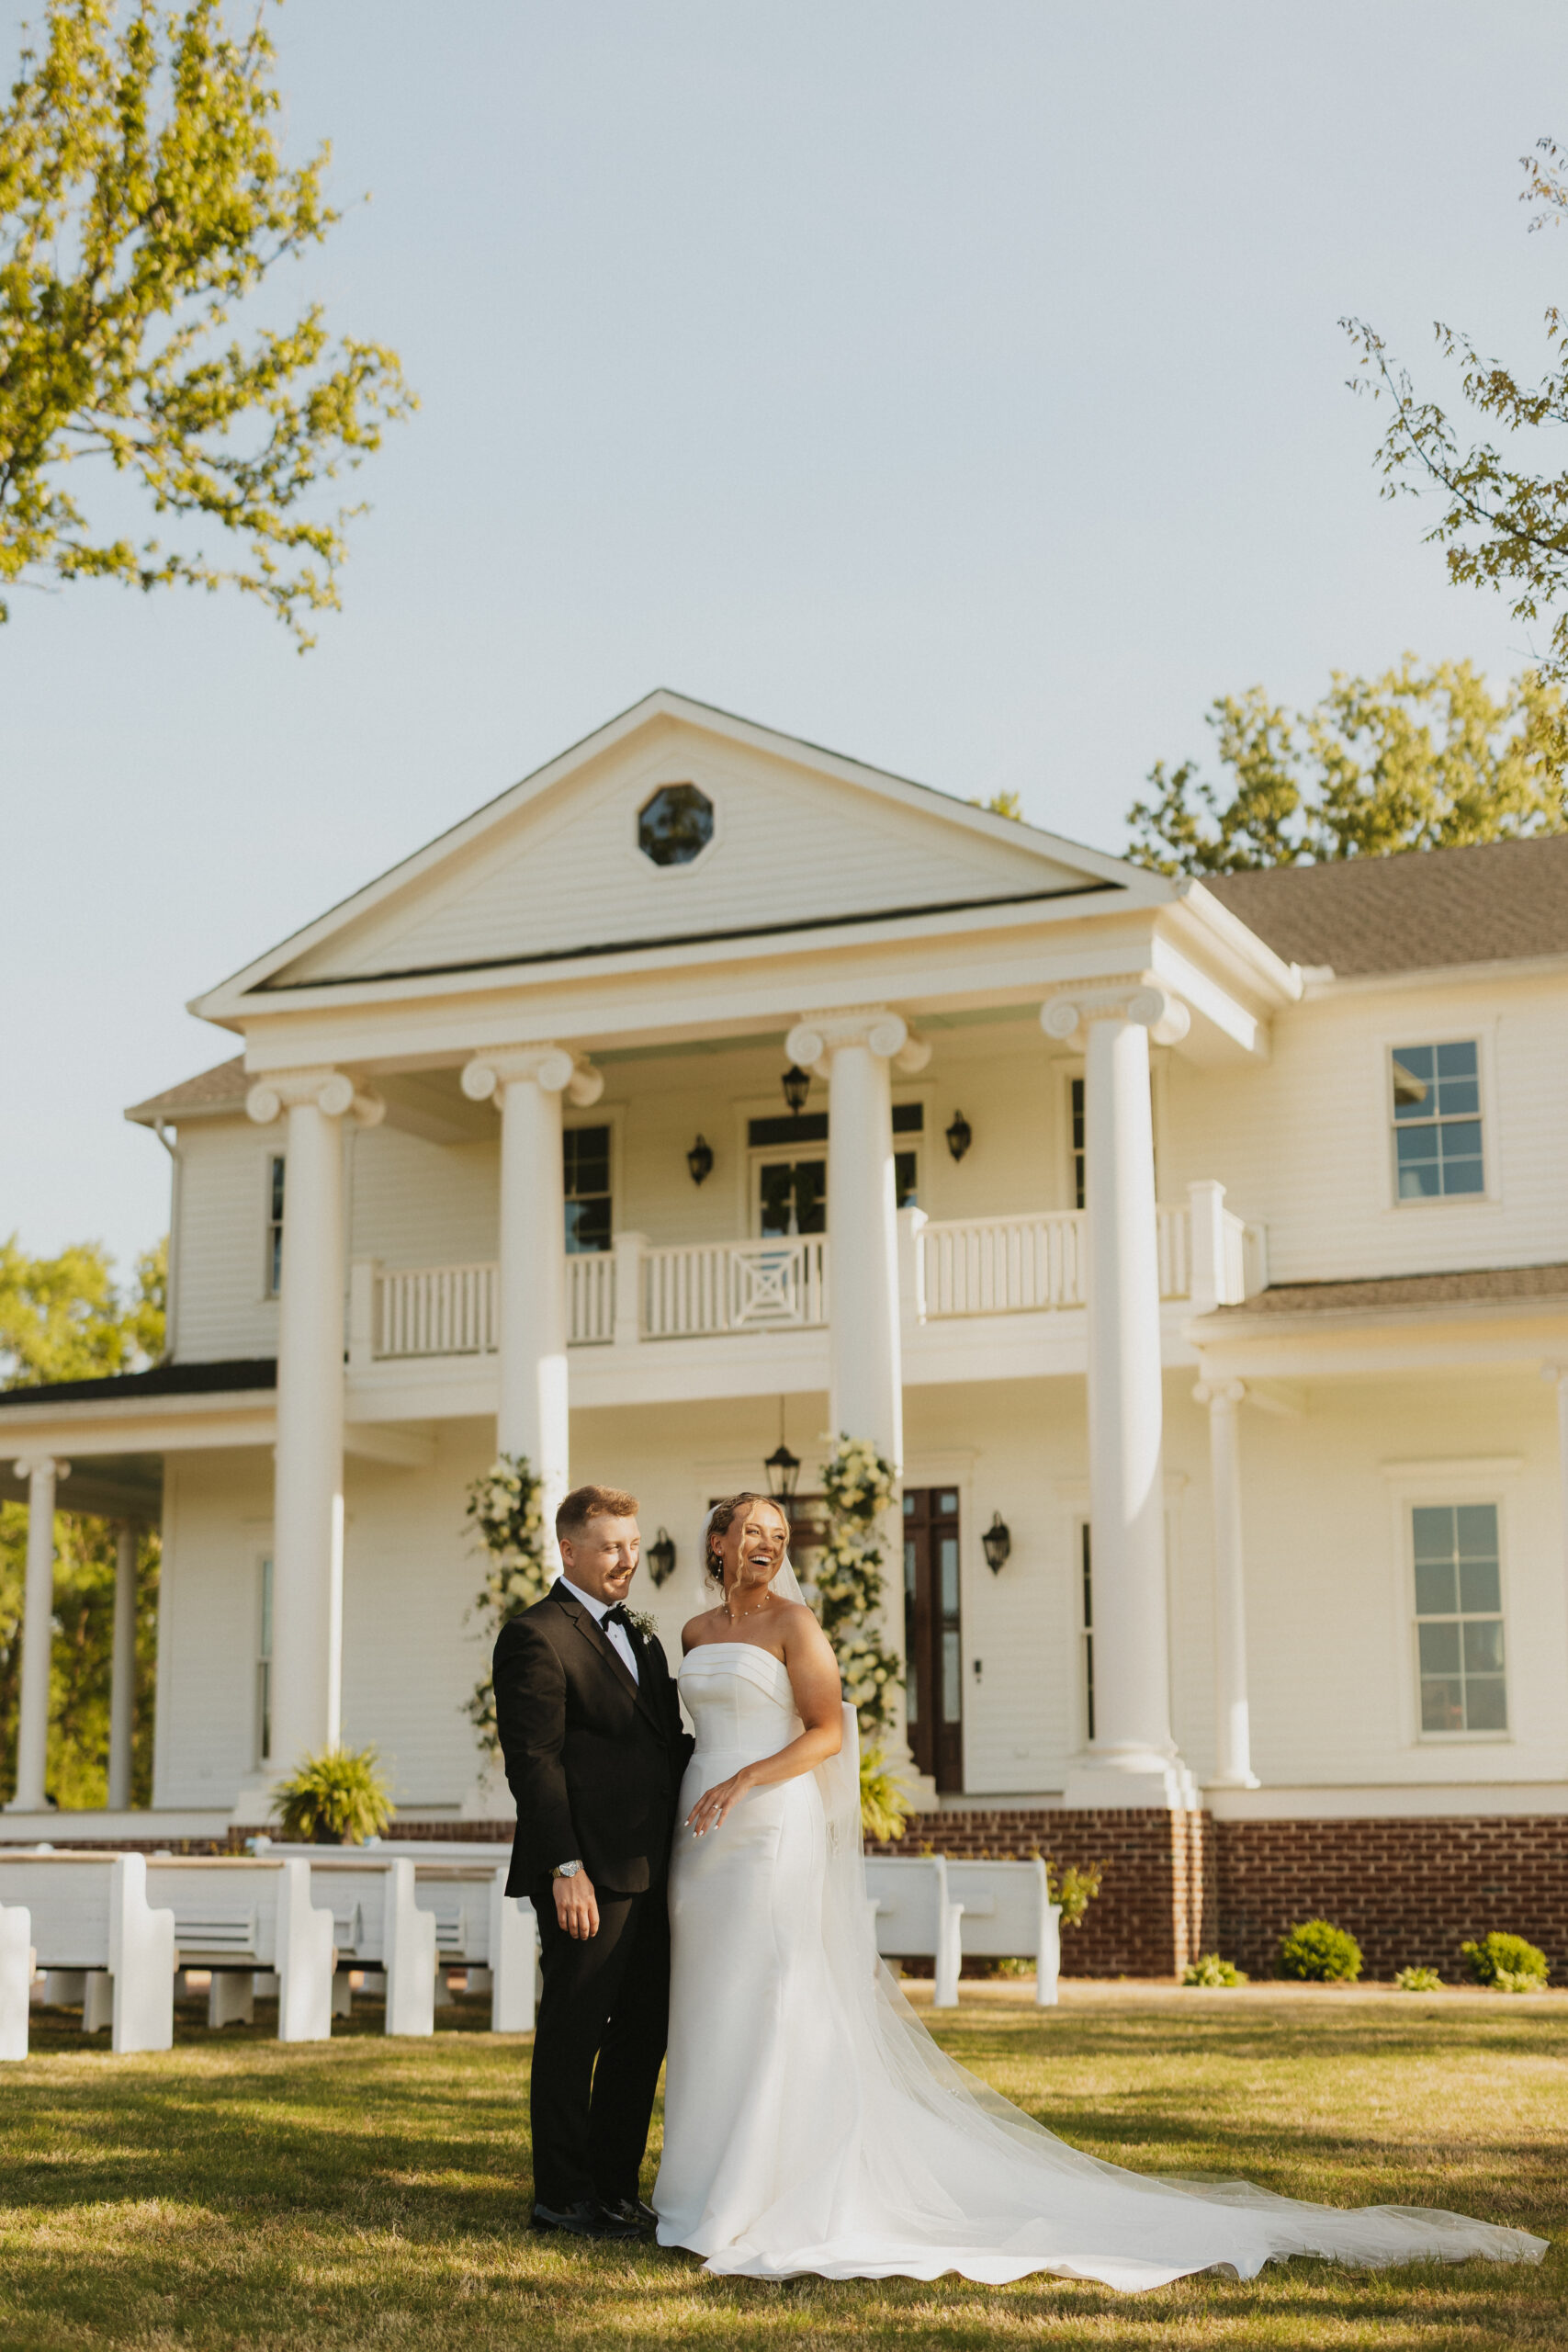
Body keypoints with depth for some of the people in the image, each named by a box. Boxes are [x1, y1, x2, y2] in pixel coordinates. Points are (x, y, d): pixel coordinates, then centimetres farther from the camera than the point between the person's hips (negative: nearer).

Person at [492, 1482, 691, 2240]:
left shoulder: (639, 1639, 19)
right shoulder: (535, 1637, -9)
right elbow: (534, 1764, -15)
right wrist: (566, 1870, -20)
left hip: (648, 1872, 9)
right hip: (588, 1876, -8)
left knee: (643, 2034, 13)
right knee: (574, 2033, 1)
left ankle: (614, 2186, 24)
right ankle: (562, 2196, 12)